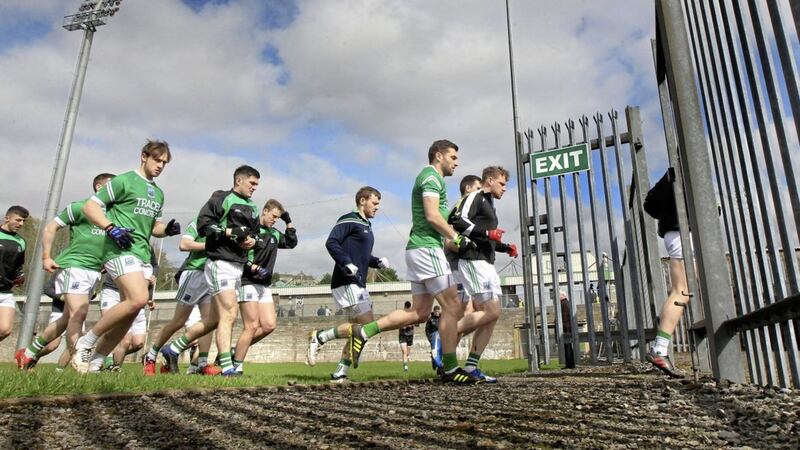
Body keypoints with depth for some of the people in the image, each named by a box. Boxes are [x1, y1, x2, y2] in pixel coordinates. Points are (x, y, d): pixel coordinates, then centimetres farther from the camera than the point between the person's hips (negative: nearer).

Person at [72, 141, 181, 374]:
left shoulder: (158, 193, 21)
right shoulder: (124, 181, -1)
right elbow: (90, 206, -3)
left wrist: (167, 229, 6)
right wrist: (111, 227, -18)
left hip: (143, 254, 8)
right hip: (121, 250, -8)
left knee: (128, 313, 3)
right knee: (138, 299, -25)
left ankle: (94, 363, 15)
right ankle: (85, 342, -6)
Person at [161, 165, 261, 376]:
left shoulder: (252, 209, 20)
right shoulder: (222, 199, -3)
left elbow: (254, 236, 27)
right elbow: (203, 225, -11)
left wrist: (252, 241, 4)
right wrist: (231, 232, -17)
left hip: (239, 266, 9)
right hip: (220, 263, -9)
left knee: (216, 318, 11)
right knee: (229, 314, -14)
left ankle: (173, 349, 25)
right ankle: (227, 367, -11)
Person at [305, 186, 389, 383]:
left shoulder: (366, 226, 22)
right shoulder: (349, 220, -6)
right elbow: (331, 243, -16)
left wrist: (377, 262, 10)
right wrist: (346, 263, -26)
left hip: (358, 285, 10)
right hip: (346, 283, -10)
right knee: (367, 325, -13)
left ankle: (340, 373, 12)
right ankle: (320, 337, -4)